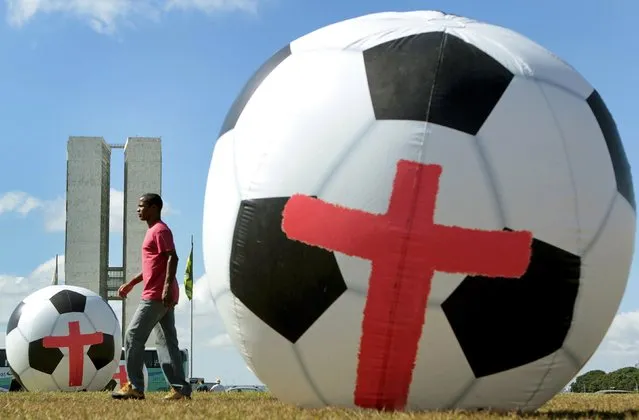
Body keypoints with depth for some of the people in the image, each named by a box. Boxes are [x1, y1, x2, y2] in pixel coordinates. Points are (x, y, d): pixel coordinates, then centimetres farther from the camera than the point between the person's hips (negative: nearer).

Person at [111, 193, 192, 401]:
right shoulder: (153, 231, 22)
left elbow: (172, 258, -20)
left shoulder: (160, 230, -9)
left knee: (133, 337, -5)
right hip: (163, 297, 10)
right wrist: (131, 283, 26)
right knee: (166, 342, 6)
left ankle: (135, 387, -2)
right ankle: (180, 387, 3)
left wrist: (167, 286, -28)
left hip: (156, 296, -10)